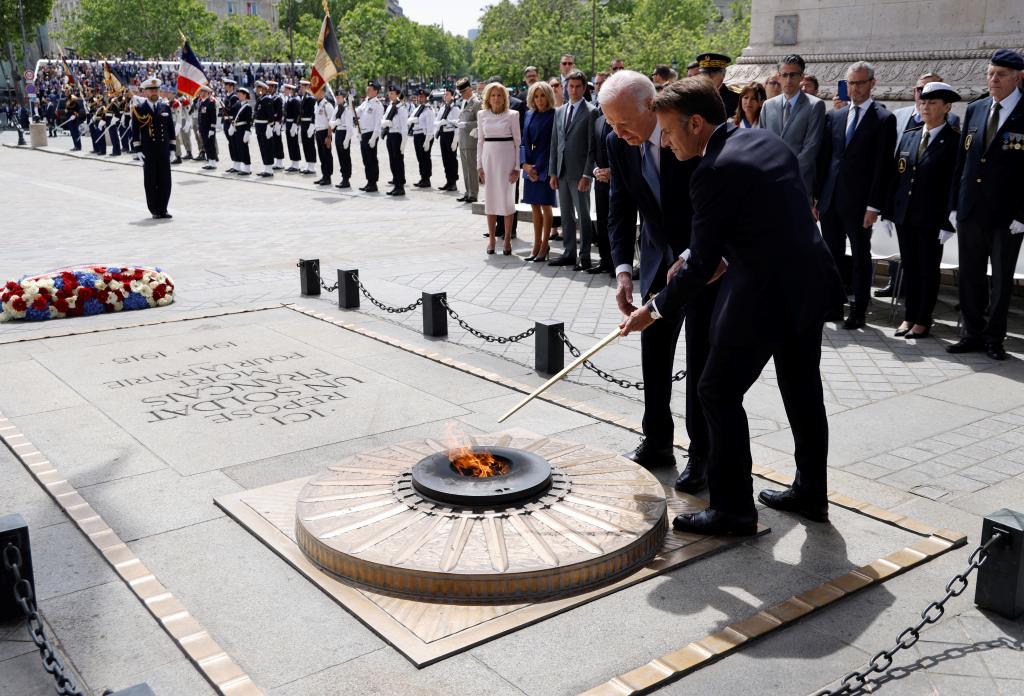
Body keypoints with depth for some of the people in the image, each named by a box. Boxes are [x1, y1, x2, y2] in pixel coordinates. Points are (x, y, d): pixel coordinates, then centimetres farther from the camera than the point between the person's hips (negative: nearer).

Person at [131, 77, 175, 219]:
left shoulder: (165, 107, 9)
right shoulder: (139, 108, -1)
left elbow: (171, 128, 12)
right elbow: (135, 131, -1)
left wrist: (171, 148, 6)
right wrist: (139, 150, -8)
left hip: (164, 150, 3)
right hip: (148, 151, -3)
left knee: (165, 181, 3)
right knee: (151, 181, 2)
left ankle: (163, 209, 12)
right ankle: (154, 210, 9)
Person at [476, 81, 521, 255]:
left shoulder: (512, 115, -1)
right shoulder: (482, 115, 7)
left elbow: (518, 142, -1)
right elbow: (480, 141, 10)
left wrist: (517, 167, -6)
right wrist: (479, 165, 5)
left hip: (506, 158, -3)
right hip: (489, 158, 3)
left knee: (506, 198, -2)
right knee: (490, 198, 4)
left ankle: (507, 240, 6)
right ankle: (491, 239, 11)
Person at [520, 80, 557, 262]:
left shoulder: (554, 116, -7)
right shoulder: (529, 115, 11)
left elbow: (552, 145, -10)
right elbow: (524, 141, 11)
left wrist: (539, 168, -11)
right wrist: (525, 164, -3)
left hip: (545, 166, -5)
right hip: (530, 166, 6)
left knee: (545, 206, 0)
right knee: (535, 206, 9)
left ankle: (544, 247, 6)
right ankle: (536, 245, 15)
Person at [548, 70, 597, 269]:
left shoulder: (590, 112, -5)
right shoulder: (559, 111, 14)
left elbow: (592, 146, -9)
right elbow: (554, 144, 15)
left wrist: (587, 175, -15)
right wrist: (553, 172, 9)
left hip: (579, 173, -6)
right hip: (562, 172, 6)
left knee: (583, 215, -1)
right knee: (566, 215, 11)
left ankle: (584, 256, 4)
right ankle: (569, 253, 19)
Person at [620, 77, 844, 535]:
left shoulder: (714, 172, -18)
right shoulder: (765, 140, 9)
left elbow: (702, 264, -14)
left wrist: (656, 310, -2)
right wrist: (727, 258, 11)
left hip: (764, 295, -10)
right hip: (810, 282, 10)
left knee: (720, 393, 2)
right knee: (802, 390, 20)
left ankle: (733, 509, 9)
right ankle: (811, 494, 34)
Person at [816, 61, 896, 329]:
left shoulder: (884, 119, -3)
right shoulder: (834, 116, 12)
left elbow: (883, 165, -8)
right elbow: (823, 157, 11)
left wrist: (873, 206, -13)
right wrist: (815, 195, 5)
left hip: (858, 203, -5)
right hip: (830, 200, 5)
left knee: (861, 258, 5)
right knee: (832, 256, 10)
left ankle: (858, 312, 12)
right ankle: (833, 307, 20)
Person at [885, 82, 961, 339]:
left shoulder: (954, 140, -6)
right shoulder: (908, 136, 11)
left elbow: (955, 181, -9)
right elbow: (896, 174, 11)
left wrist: (948, 220, -14)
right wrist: (889, 212, 6)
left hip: (932, 218, -5)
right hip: (904, 215, 5)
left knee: (928, 269, 5)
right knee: (909, 267, 12)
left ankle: (923, 320, 15)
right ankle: (909, 316, 22)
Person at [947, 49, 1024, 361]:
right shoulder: (975, 110, 9)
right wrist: (954, 204, 7)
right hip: (970, 212, 4)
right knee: (970, 277, 10)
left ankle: (994, 338, 17)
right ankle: (973, 333, 21)